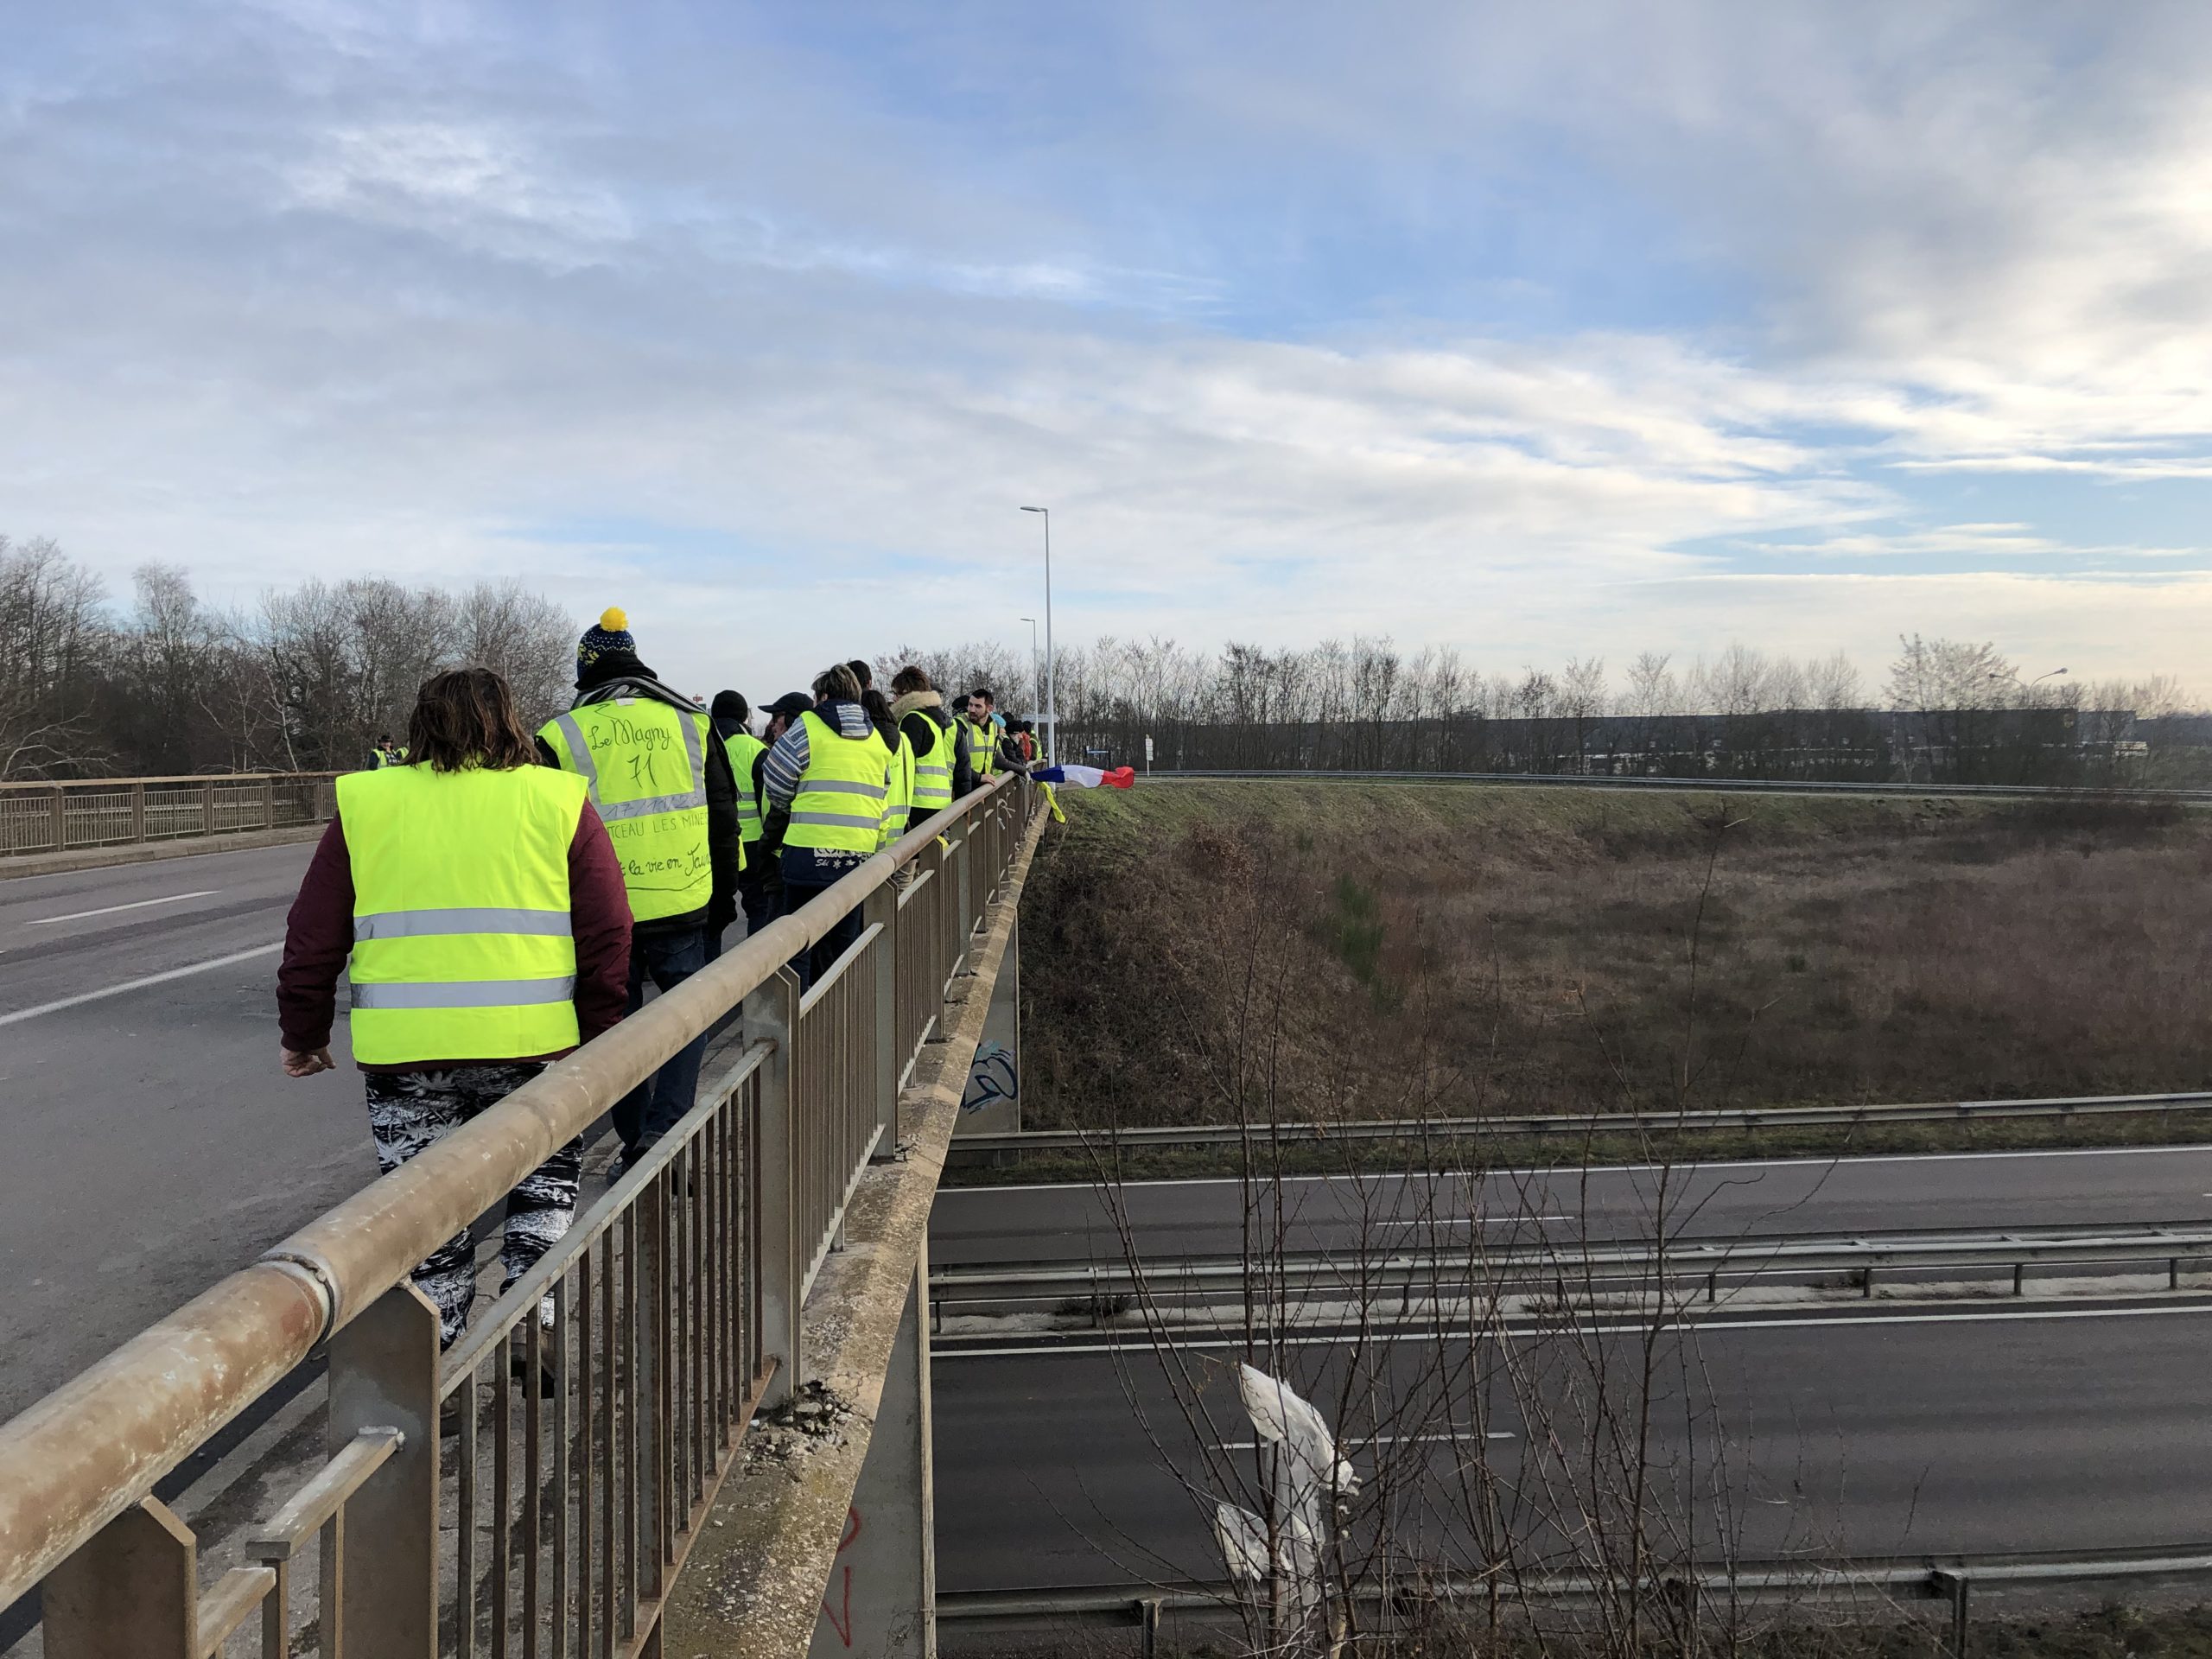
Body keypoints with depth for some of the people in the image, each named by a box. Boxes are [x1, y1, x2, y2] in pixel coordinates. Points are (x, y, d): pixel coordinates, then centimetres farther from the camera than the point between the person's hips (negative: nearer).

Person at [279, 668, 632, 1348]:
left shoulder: (364, 805, 6)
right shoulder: (559, 802, 2)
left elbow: (313, 939, 8)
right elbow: (608, 934, -1)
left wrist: (304, 1032, 21)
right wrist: (600, 1037, 8)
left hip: (402, 1052, 1)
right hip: (530, 1044, 0)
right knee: (546, 1171, 22)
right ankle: (530, 1301, 12)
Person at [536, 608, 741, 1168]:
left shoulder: (560, 736, -1)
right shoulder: (690, 722, 4)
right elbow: (724, 813, 9)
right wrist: (725, 889, 18)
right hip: (682, 906, 1)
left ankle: (635, 1144, 20)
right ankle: (663, 1127, -3)